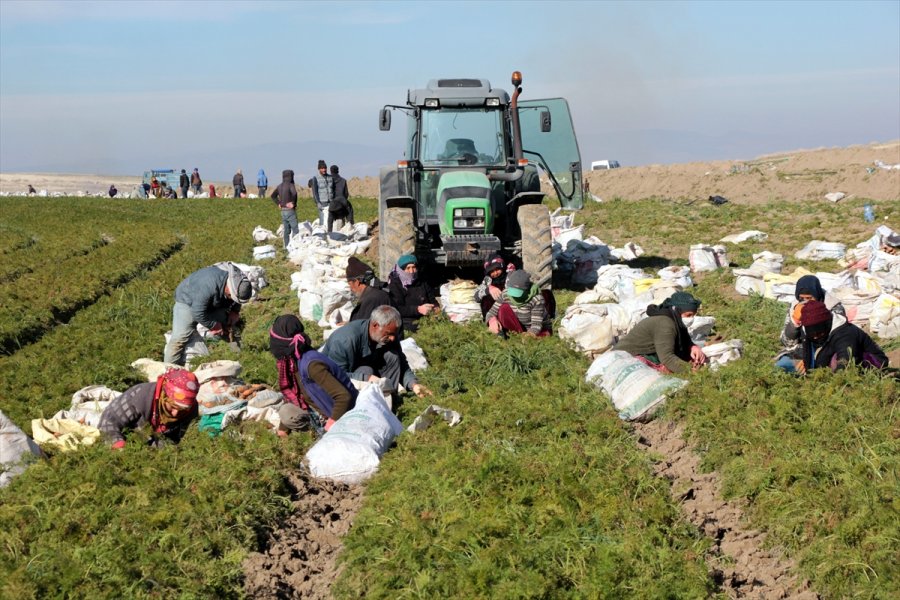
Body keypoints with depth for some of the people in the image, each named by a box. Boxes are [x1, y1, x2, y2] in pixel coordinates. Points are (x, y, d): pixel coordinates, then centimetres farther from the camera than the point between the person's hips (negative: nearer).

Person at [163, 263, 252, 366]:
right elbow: (198, 312, -35)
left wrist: (235, 312, -11)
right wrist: (214, 326, -23)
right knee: (179, 338, -16)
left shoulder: (238, 280, -21)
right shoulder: (209, 285, -44)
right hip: (188, 302, -7)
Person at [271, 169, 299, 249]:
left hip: (283, 211, 7)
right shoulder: (290, 185, -13)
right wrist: (293, 203, -20)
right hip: (290, 210, -7)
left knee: (286, 230, 12)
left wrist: (279, 203, 14)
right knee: (295, 229, -3)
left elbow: (273, 196, 20)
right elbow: (294, 193, -34)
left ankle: (286, 247, 12)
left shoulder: (280, 186, 9)